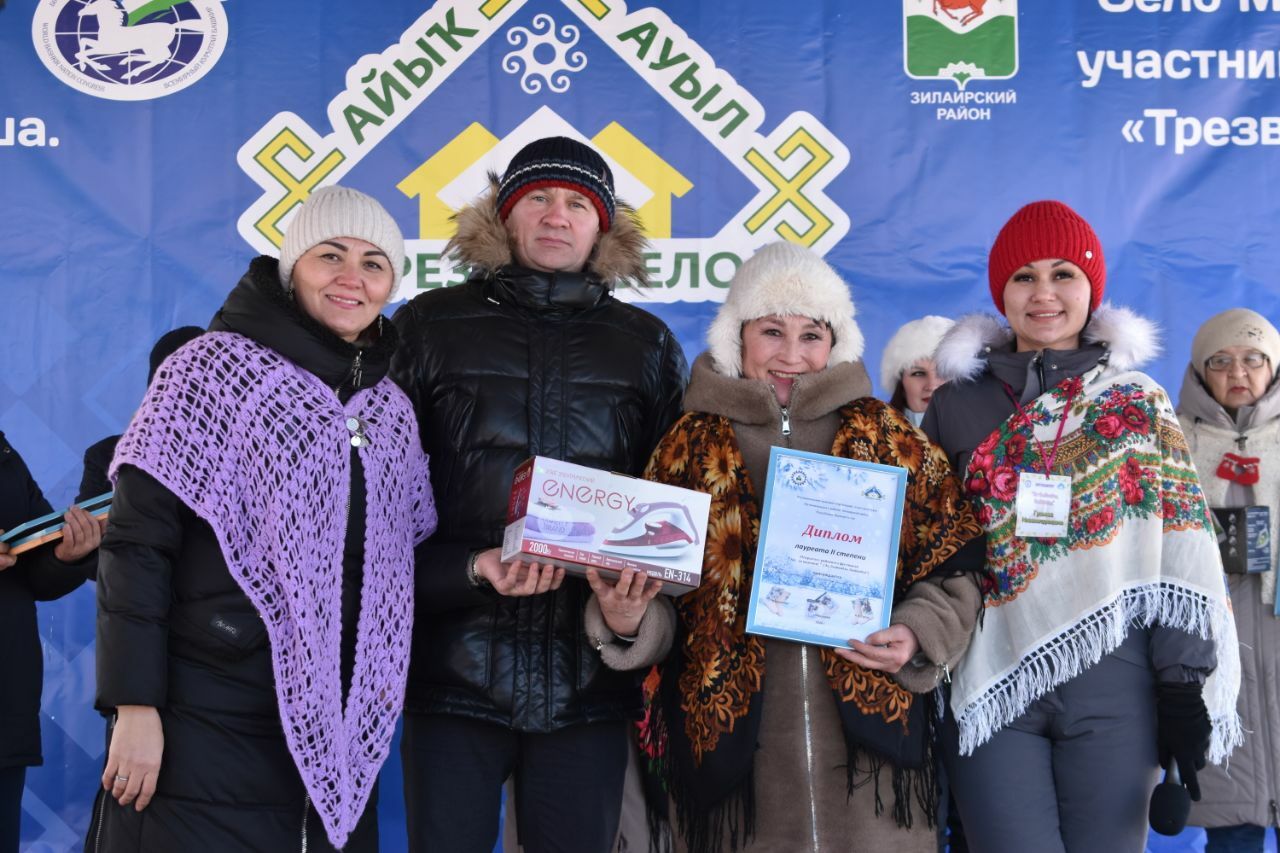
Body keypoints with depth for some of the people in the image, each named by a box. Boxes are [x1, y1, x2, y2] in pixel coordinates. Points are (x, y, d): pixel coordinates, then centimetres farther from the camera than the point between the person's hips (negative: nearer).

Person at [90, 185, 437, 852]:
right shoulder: (217, 367, -6)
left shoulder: (392, 411, 11)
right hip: (205, 721, -5)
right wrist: (133, 707, -16)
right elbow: (136, 542, -11)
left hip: (336, 731, 5)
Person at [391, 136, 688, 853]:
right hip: (455, 675, -1)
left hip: (590, 681, 1)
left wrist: (638, 609, -9)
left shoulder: (647, 344, 12)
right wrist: (474, 570, -14)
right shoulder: (432, 326, 7)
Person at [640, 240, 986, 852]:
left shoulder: (890, 442, 8)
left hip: (869, 729, 0)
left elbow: (950, 569, 7)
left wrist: (917, 637, -10)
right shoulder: (691, 448, 9)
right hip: (732, 733, 0)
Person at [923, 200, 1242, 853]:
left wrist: (1185, 683, -7)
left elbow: (1181, 548, 1)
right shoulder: (956, 405, 9)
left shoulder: (1138, 404, 7)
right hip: (991, 678, 0)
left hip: (1114, 681, 0)